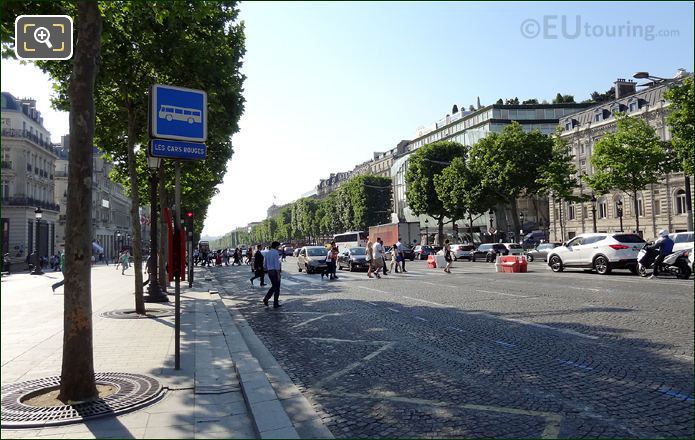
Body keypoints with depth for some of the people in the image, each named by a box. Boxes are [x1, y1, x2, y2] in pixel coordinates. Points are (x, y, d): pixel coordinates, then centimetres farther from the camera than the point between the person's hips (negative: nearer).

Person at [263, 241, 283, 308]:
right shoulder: (276, 253, -14)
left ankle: (266, 298, 2)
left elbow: (264, 264, 16)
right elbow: (277, 264, -19)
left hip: (269, 271, 7)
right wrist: (278, 275, -18)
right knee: (277, 288, 3)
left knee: (273, 286, 20)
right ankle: (275, 304, 8)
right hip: (275, 271, -7)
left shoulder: (267, 253, 10)